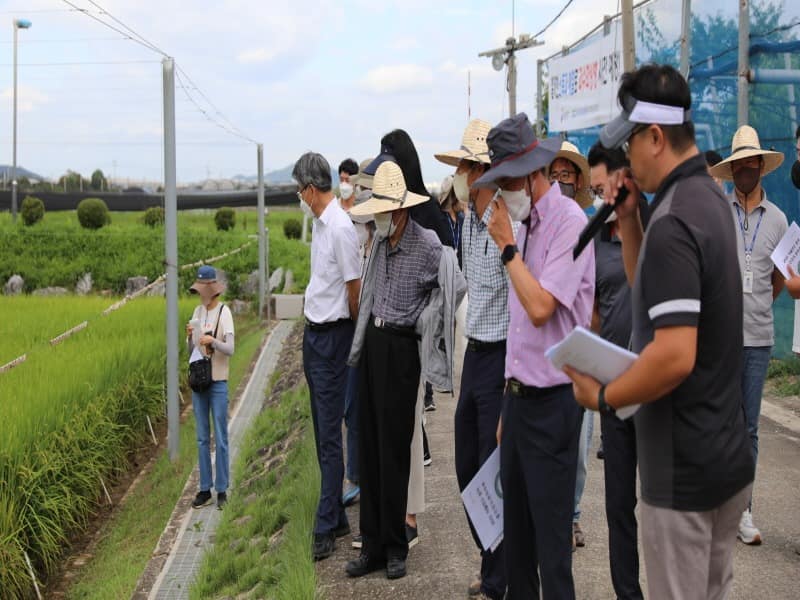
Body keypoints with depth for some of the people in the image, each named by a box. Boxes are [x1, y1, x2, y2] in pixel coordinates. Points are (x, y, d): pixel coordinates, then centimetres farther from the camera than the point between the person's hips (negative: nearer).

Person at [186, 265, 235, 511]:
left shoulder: (224, 312, -8)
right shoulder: (197, 312, 9)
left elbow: (231, 349, -14)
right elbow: (191, 351, 11)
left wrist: (213, 341, -29)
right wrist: (189, 336, -8)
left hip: (218, 382, -5)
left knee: (220, 438, -1)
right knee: (202, 438, 9)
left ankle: (222, 490, 5)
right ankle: (205, 489, 15)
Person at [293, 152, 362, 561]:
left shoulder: (341, 227, -18)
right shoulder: (318, 222, 11)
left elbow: (355, 289, -15)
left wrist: (351, 328, -2)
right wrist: (313, 321, 13)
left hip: (332, 336, -10)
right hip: (313, 331, 10)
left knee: (330, 436, -5)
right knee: (321, 431, 14)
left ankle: (325, 530, 0)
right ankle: (336, 516, 24)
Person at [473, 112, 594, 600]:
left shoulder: (569, 222, -13)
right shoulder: (525, 224, 12)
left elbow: (541, 307, -24)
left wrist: (508, 246, -14)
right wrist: (508, 405, 18)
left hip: (552, 400, -8)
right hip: (518, 395, 8)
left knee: (551, 538, -1)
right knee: (516, 527, 17)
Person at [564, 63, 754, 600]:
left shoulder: (672, 222, -22)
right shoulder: (710, 197, 8)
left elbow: (675, 356, -29)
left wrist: (602, 397, -15)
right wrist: (628, 219, 6)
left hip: (683, 470, -9)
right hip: (730, 453, 9)